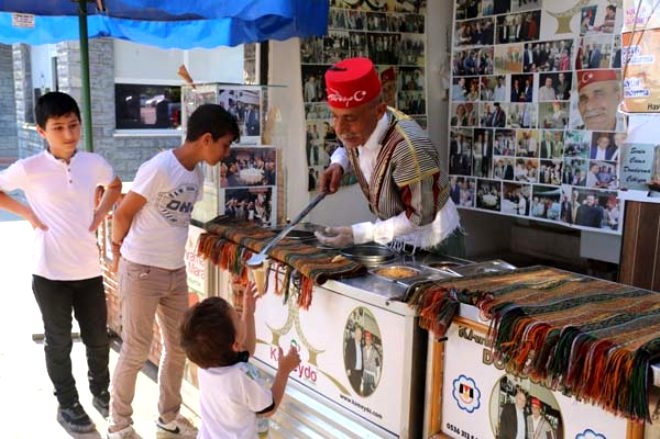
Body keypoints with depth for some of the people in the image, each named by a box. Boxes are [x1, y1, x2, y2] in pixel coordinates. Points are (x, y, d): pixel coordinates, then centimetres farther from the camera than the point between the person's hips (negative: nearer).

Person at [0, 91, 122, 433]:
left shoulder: (94, 163, -1)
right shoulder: (29, 169, -11)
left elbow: (115, 186, 19)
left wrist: (99, 214, 5)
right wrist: (28, 214, -6)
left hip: (89, 269, 3)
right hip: (50, 272, -3)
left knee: (98, 338, 15)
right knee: (59, 342, 12)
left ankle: (101, 392, 38)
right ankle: (68, 404, 30)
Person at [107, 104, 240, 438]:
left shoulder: (197, 173, 5)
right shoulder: (159, 168, -20)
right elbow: (122, 214, -12)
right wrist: (118, 250, 3)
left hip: (176, 272, 8)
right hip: (142, 271, -7)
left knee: (178, 347, 14)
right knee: (136, 350, 3)